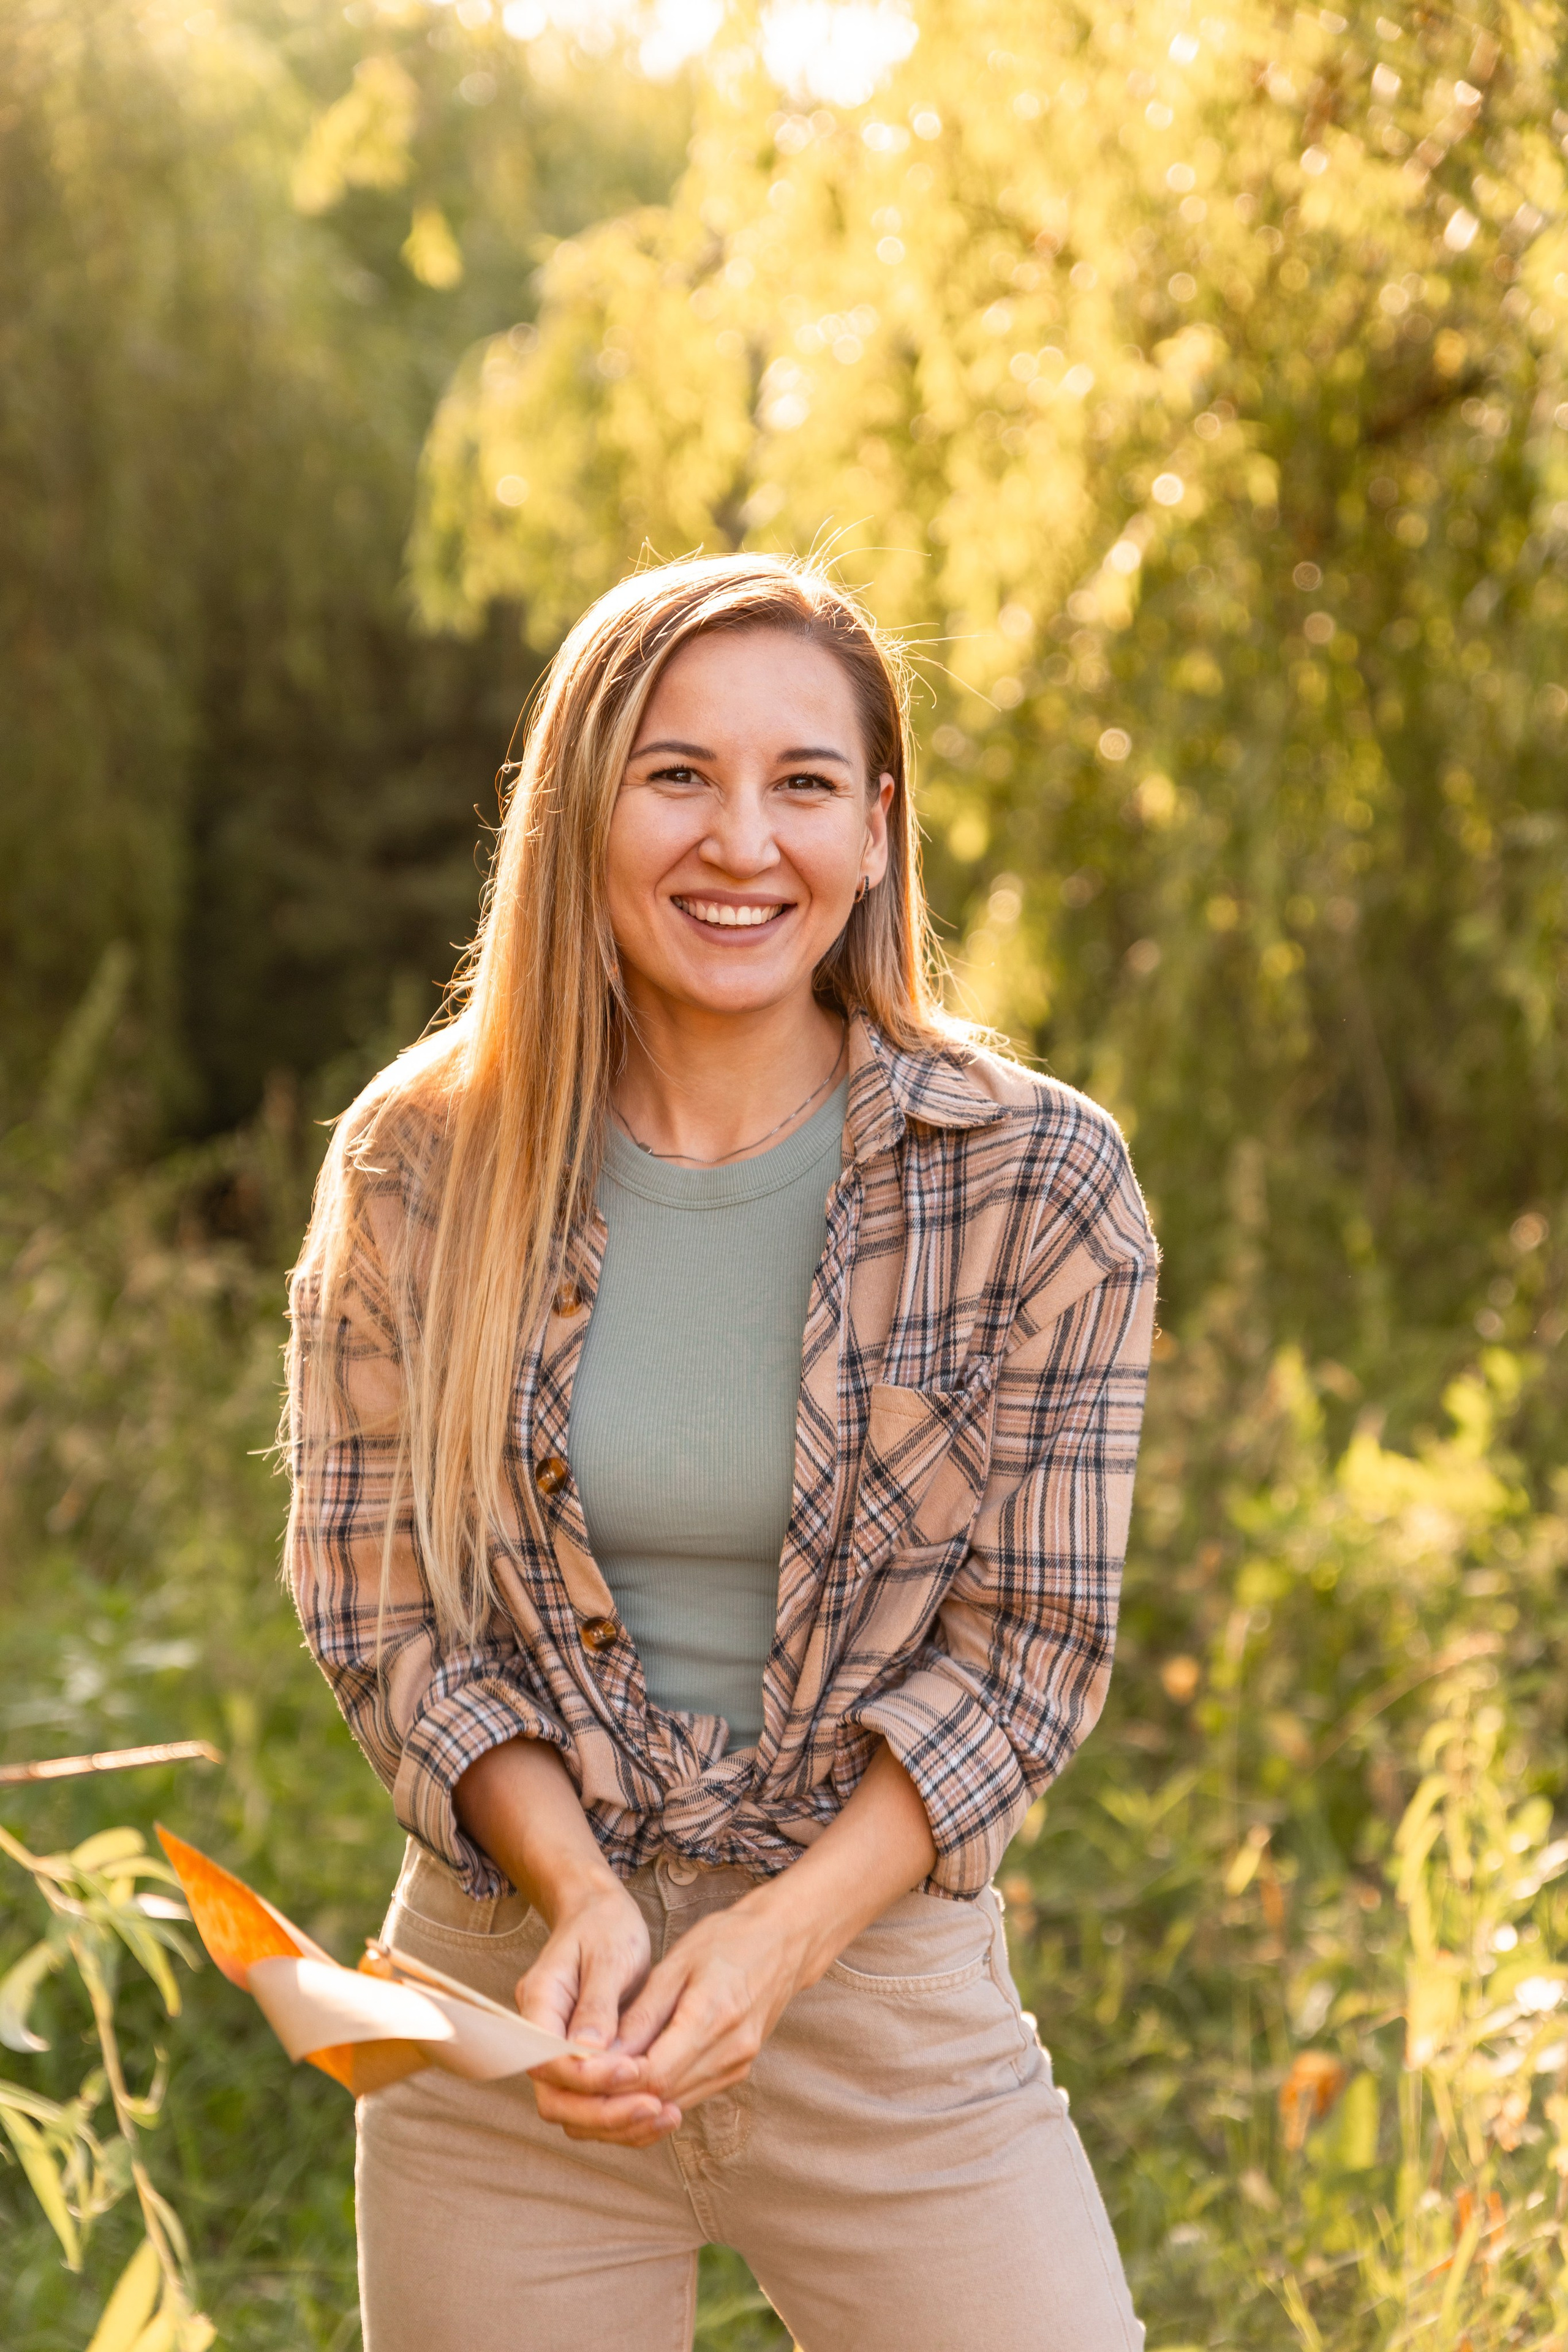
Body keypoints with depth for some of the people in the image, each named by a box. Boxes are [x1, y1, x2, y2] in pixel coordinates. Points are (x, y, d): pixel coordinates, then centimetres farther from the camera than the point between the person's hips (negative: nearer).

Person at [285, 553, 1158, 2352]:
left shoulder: (1034, 1180, -6)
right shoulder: (422, 1169, -4)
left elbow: (1029, 1643, -5)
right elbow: (378, 1611, 0)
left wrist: (785, 1934, -16)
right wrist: (579, 1890, -15)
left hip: (893, 1989, 0)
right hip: (514, 1991, 1)